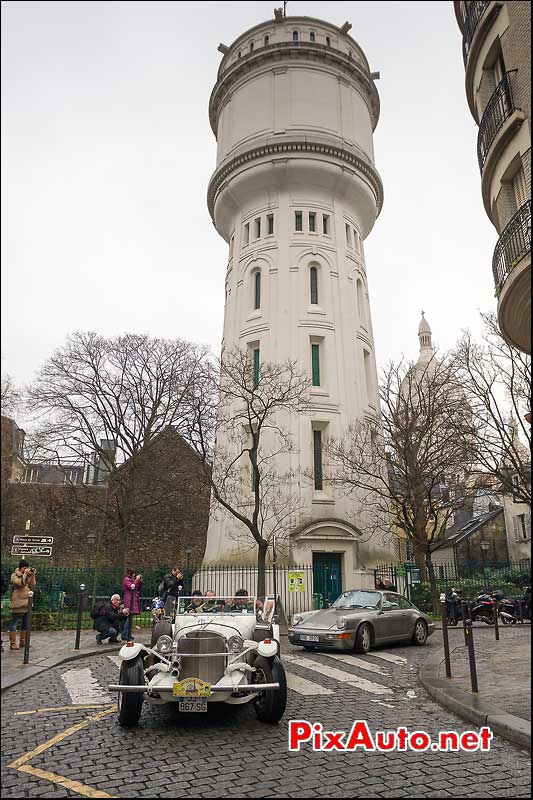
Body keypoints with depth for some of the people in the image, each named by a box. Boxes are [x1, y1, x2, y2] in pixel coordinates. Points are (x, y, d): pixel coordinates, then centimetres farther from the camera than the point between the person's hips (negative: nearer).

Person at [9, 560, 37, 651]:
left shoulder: (28, 576, 13)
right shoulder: (14, 575, -2)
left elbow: (32, 586, 4)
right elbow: (20, 583, -20)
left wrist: (33, 575, -5)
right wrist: (25, 573, -19)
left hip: (27, 603, 6)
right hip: (18, 603, -6)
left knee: (26, 623, 11)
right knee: (14, 623, -1)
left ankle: (23, 642, 20)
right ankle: (12, 643, 2)